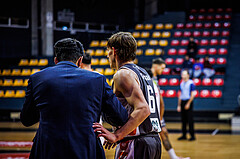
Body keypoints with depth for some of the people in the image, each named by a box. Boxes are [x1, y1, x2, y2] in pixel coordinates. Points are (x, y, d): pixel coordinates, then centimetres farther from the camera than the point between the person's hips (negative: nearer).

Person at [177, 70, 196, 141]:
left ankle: (192, 136, -1)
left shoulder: (191, 83, -6)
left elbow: (192, 95, -9)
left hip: (188, 102, -6)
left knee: (190, 120, -6)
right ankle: (184, 135, 14)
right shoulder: (181, 84, 14)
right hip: (182, 102, 6)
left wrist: (188, 103, -15)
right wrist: (179, 105, 13)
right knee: (183, 120, 8)